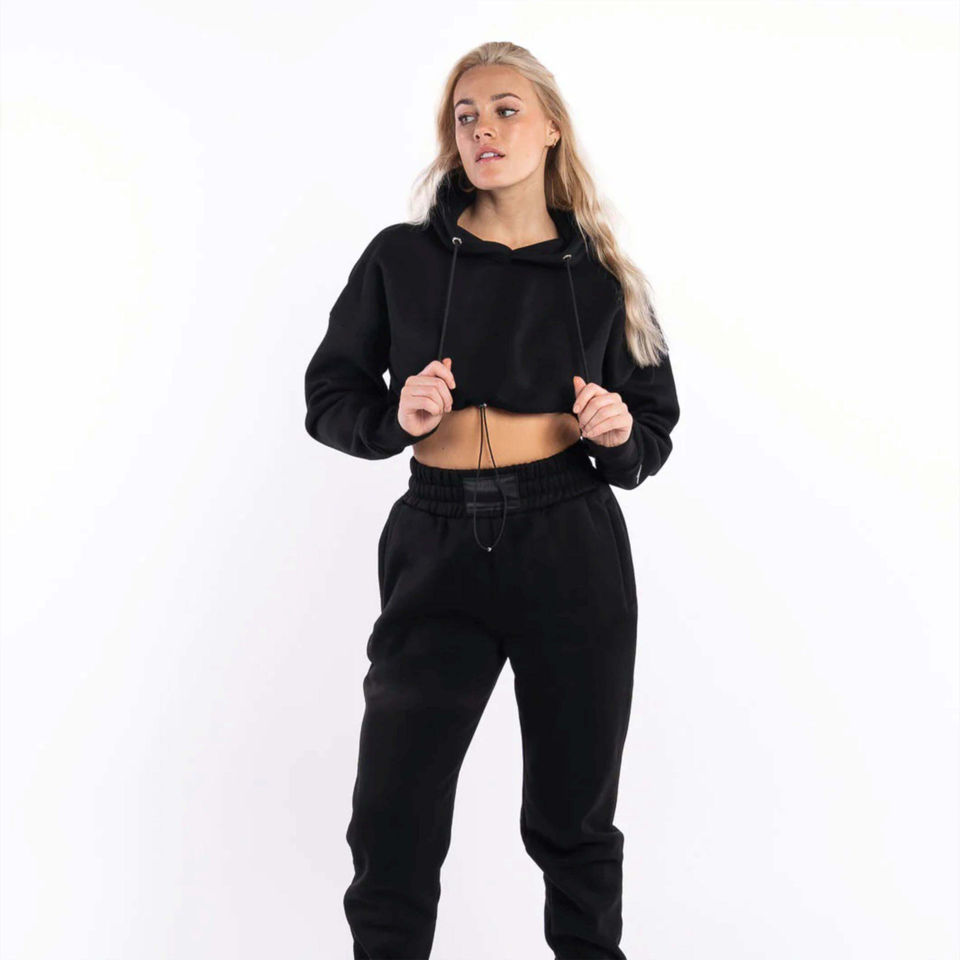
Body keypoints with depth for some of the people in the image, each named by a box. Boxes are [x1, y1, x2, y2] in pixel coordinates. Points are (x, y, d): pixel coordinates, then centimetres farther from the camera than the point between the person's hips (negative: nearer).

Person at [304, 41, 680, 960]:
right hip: (437, 548, 0)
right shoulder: (402, 259, 3)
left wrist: (619, 435, -10)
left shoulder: (599, 275, 5)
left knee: (574, 813, 10)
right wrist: (395, 418, -12)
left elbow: (655, 429, 13)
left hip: (572, 550, 1)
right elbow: (329, 396, 8)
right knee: (392, 816, -3)